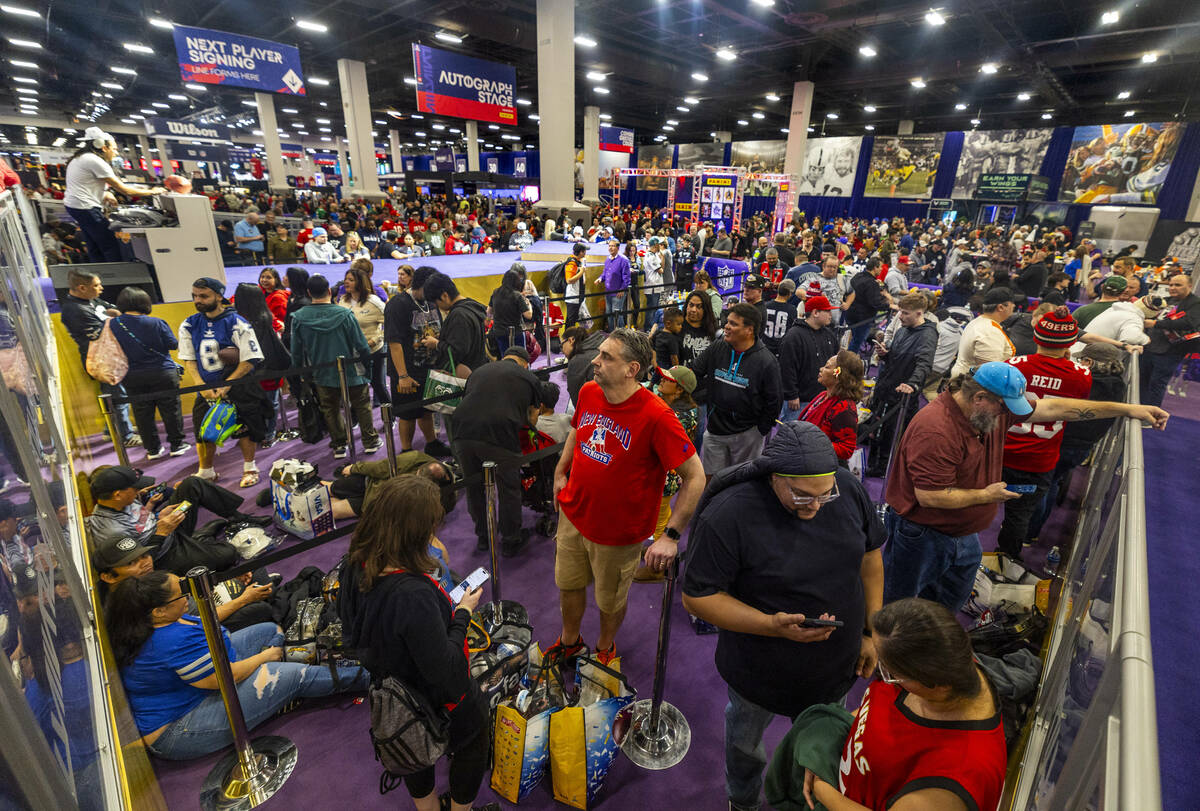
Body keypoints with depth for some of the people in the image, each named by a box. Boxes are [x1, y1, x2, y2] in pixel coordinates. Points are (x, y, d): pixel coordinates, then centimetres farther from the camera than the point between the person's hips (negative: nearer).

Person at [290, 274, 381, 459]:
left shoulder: (299, 318, -9)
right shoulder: (344, 314, -17)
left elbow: (296, 352, -1)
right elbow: (361, 345, -13)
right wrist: (367, 366, 3)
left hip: (323, 375, 2)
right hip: (351, 372, -2)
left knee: (330, 410, 17)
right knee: (362, 405, 15)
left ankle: (339, 445, 25)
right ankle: (370, 441, 22)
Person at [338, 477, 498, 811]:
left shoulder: (357, 565, -19)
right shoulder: (414, 595, -44)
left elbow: (347, 617, 2)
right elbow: (444, 670, -35)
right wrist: (462, 613, -22)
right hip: (439, 696, -6)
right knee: (473, 744, 26)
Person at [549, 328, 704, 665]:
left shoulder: (656, 416, -28)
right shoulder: (588, 393, -8)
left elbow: (695, 478, -24)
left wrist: (671, 535, -26)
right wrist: (560, 473, 10)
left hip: (618, 531, -5)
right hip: (573, 514, 5)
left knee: (609, 600, 19)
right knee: (568, 584, 24)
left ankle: (605, 647, 52)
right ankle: (569, 641, 54)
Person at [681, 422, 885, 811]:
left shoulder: (850, 489, -17)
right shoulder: (727, 515, -34)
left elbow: (869, 557, 0)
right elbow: (696, 596, -25)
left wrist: (871, 632, 3)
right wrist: (773, 626, -34)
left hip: (836, 662, 4)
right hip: (759, 670, -3)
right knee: (744, 741, 26)